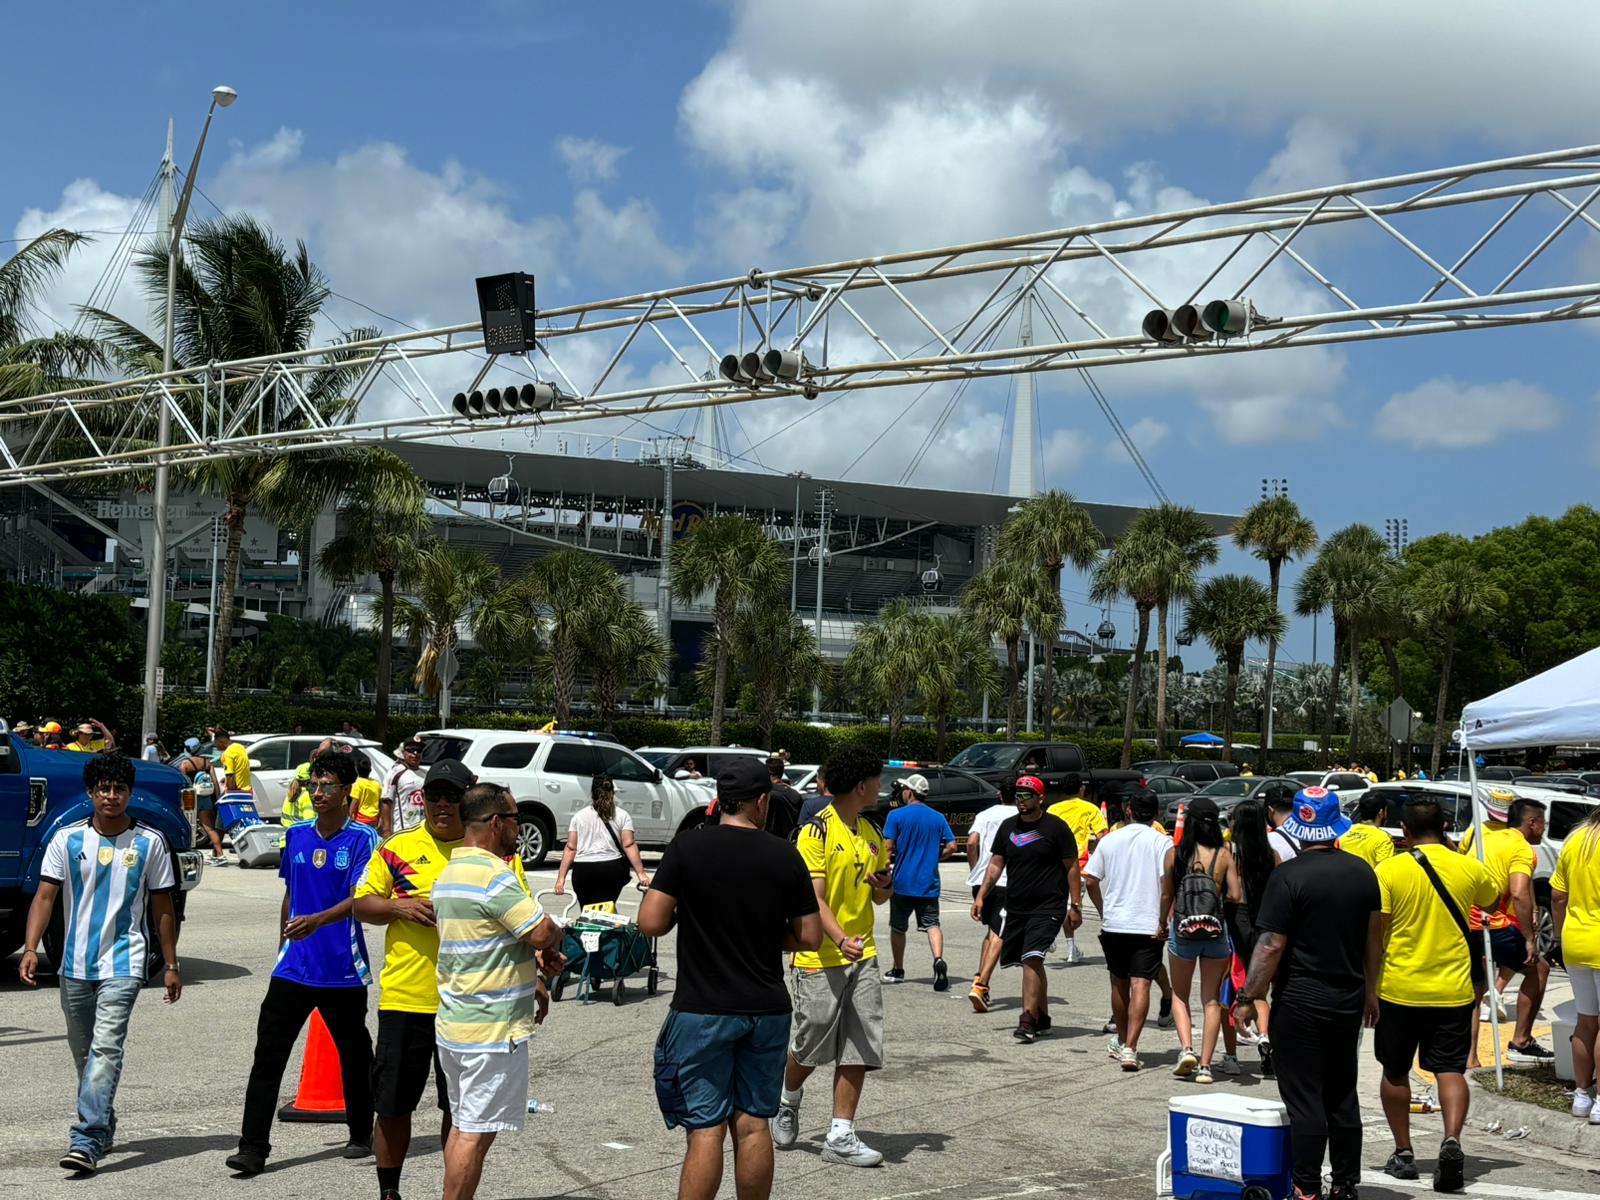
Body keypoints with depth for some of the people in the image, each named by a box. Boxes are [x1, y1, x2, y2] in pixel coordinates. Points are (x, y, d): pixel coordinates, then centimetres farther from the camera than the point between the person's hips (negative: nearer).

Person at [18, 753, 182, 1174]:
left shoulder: (150, 843, 0)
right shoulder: (67, 839, 2)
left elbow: (163, 909, 5)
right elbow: (45, 896, -4)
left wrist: (171, 965, 4)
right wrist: (30, 948, -18)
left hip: (123, 964, -3)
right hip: (74, 964, 3)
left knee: (106, 1047, -16)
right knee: (83, 1052, 15)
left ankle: (86, 1142, -21)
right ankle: (103, 1128, 33)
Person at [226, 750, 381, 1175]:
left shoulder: (362, 839, -8)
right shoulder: (295, 835, 8)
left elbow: (359, 899, -18)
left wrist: (317, 921, -34)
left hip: (344, 970, -4)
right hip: (294, 966, 4)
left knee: (354, 1055, 12)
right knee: (268, 1053, -5)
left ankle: (360, 1135, 29)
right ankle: (253, 1147, -5)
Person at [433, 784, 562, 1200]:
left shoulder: (449, 873, 13)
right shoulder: (493, 875, -19)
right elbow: (543, 934, -21)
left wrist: (531, 979, 18)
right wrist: (552, 947, 1)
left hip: (453, 1023, 10)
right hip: (492, 1029, -10)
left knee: (461, 1126, 17)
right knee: (476, 1132, -3)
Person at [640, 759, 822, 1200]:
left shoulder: (687, 848, -8)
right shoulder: (785, 856, -1)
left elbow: (651, 923, -11)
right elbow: (809, 937, 3)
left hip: (702, 1011, -2)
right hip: (767, 1010, 2)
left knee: (705, 1130, -1)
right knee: (753, 1125, 11)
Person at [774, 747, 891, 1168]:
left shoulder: (871, 833, 12)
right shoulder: (816, 831, -11)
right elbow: (813, 897, -17)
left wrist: (882, 885, -4)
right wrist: (840, 939, -32)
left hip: (863, 957, 6)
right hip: (819, 958, -6)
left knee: (860, 1049, 0)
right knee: (810, 1046, 5)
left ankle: (841, 1137, 5)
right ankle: (789, 1100, 35)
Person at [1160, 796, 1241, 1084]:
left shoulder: (1175, 853, -4)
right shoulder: (1224, 854, -5)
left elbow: (1166, 895, 2)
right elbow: (1236, 896, -8)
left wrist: (1163, 923, 18)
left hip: (1182, 929, 0)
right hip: (1216, 931, 0)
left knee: (1179, 994, 18)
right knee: (1212, 999, 10)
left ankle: (1186, 1048, -3)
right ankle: (1204, 1065, 7)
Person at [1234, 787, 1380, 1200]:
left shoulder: (1287, 876, -15)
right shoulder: (1362, 871, 4)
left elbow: (1270, 946, -18)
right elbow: (1373, 939, 13)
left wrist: (1249, 997, -10)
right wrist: (1367, 991, 24)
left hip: (1300, 1003, -6)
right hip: (1348, 1000, 6)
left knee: (1304, 1101, -1)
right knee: (1343, 1097, 15)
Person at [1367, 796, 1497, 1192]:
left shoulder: (1389, 871, -9)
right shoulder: (1468, 868, -1)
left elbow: (1374, 937, -10)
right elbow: (1491, 899, 22)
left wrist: (1370, 988, -2)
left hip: (1398, 989, -1)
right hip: (1452, 990, 1)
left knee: (1395, 1072, 14)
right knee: (1451, 1070, 5)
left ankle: (1403, 1153, 20)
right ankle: (1452, 1139, -18)